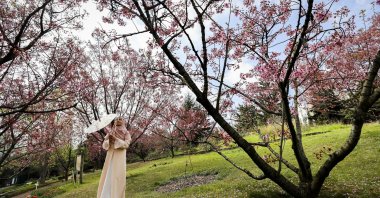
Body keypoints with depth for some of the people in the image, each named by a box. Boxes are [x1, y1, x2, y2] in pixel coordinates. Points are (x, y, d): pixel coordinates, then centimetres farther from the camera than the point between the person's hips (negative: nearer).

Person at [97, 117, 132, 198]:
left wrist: (115, 138, -15)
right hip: (110, 157, 4)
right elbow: (104, 146, 9)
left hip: (119, 158, -3)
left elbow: (126, 144, -6)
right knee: (107, 178, -2)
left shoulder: (126, 133, 9)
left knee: (118, 177, -10)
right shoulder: (110, 132, 17)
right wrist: (108, 138, -10)